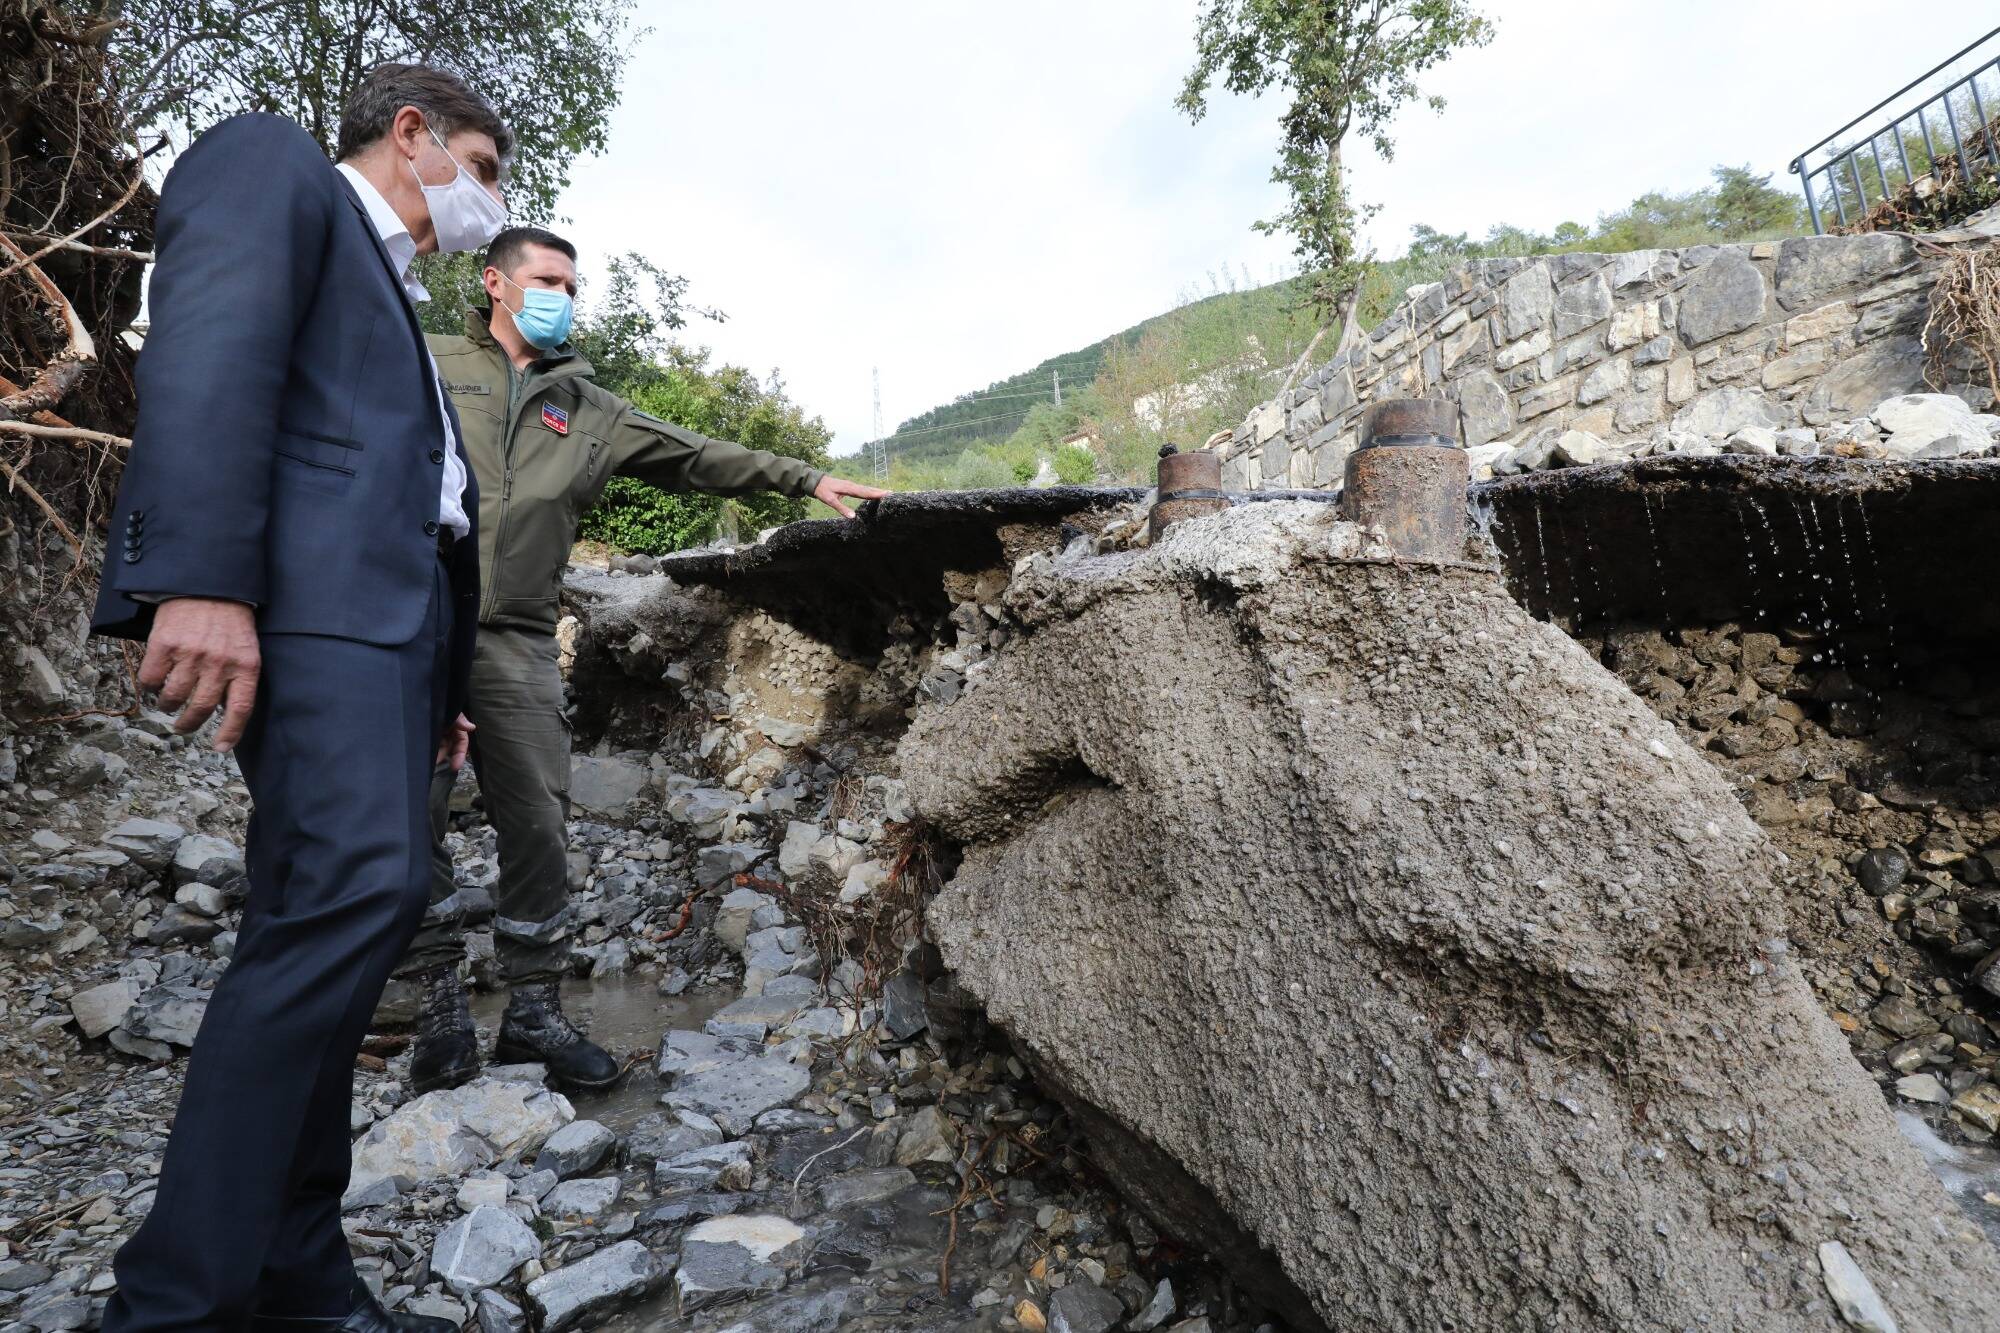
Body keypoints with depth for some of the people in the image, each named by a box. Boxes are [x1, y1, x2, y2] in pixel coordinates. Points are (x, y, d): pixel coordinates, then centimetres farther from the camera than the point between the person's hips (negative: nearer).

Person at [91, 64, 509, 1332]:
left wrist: (435, 684, 21)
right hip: (309, 594, -9)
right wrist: (201, 579, -25)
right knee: (355, 894, -21)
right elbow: (211, 347, -11)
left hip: (393, 611, 9)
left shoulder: (391, 291, 33)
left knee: (338, 920, 5)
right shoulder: (274, 159, 9)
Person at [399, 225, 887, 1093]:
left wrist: (807, 479, 10)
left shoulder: (586, 408, 19)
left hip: (518, 642, 2)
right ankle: (441, 1008, 13)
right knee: (410, 818, -3)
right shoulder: (430, 367, 12)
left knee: (538, 826, -1)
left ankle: (534, 1013, 11)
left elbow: (696, 458, 16)